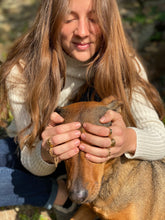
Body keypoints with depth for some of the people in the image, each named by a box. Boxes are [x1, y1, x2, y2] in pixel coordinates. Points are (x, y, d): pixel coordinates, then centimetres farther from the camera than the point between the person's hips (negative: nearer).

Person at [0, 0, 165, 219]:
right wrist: (46, 153, -52)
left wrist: (129, 139, -56)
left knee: (100, 93, -30)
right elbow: (33, 163, -26)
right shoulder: (22, 71, -26)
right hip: (32, 150, 1)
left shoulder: (124, 65, -21)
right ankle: (62, 194, -16)